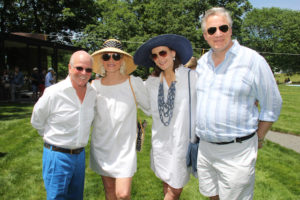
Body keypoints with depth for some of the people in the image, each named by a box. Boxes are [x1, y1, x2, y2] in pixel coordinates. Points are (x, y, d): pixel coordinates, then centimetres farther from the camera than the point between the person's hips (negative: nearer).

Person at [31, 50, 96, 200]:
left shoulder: (92, 93, -1)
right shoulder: (53, 93, -16)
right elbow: (36, 122, -2)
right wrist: (53, 138, 9)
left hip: (80, 155, 5)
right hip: (57, 156, -5)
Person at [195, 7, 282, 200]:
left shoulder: (253, 60, -10)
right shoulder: (202, 62, 6)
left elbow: (272, 106, -4)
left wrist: (258, 139, 1)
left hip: (236, 152, -5)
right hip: (205, 147, 5)